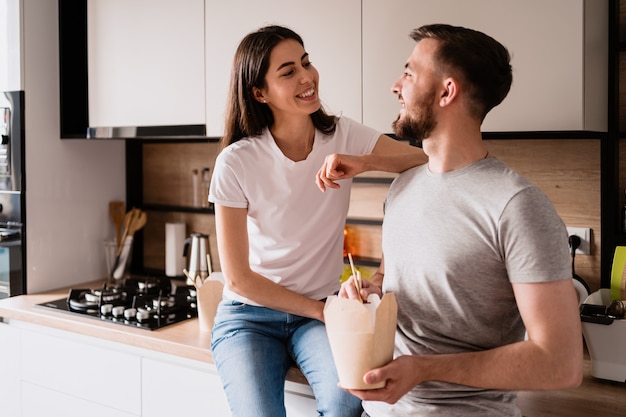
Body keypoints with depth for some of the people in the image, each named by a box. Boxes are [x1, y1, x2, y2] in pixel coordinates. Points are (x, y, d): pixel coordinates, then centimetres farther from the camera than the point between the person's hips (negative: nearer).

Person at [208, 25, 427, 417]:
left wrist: (364, 162, -30)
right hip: (250, 315, -1)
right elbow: (239, 278, -10)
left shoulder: (343, 136, -5)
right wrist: (320, 310, -9)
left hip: (323, 309, 2)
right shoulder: (236, 164, -13)